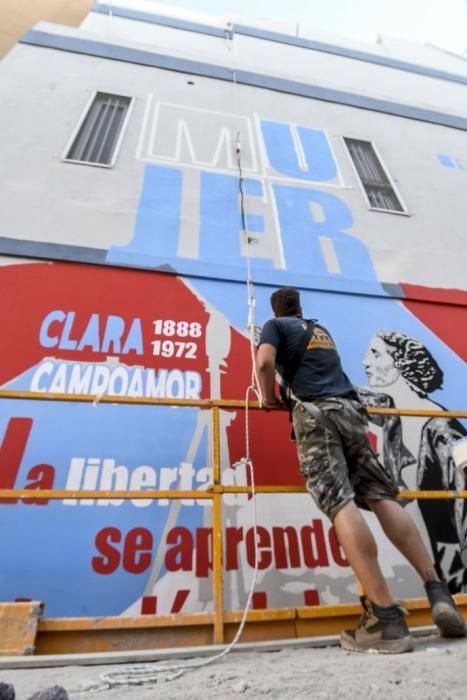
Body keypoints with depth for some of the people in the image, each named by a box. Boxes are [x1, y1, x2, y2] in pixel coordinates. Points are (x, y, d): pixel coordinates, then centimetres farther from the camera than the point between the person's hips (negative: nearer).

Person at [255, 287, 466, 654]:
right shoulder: (321, 329, 33)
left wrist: (270, 399, 9)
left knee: (341, 504, -15)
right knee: (383, 497, 3)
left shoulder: (275, 325, 15)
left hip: (315, 412, -6)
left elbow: (265, 362, -5)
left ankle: (387, 618, -20)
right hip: (350, 409, 6)